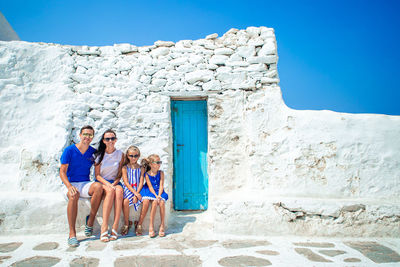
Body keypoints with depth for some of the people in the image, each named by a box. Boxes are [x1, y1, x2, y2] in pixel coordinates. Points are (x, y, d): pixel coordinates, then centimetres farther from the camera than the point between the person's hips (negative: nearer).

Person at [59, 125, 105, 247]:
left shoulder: (94, 152, 7)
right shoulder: (69, 150, -2)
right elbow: (62, 171, -4)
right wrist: (70, 187, -23)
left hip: (85, 184, 2)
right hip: (70, 183, -2)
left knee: (98, 186, -32)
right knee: (74, 195, -37)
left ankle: (90, 220, -18)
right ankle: (72, 233, -31)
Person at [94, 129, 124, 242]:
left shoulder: (120, 154, 4)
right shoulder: (100, 154, 0)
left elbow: (120, 174, 5)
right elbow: (97, 175, -2)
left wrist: (114, 184, -15)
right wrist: (108, 184, -19)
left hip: (115, 182, 1)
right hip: (101, 182, -1)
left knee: (119, 191, -34)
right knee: (110, 191, -35)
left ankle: (115, 227, -36)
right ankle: (104, 227, -37)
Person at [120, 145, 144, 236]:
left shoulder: (141, 168, 10)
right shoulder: (125, 168, 5)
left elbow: (141, 183, 1)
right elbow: (126, 182, -5)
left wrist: (136, 194, -14)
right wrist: (134, 192, -17)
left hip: (138, 190, 2)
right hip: (127, 189, -2)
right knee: (125, 201, -32)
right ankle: (126, 224, -11)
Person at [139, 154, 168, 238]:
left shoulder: (161, 173, 4)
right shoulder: (147, 174, -2)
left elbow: (161, 185, -2)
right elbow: (150, 187, -7)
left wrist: (159, 195, -16)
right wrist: (156, 196, -20)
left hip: (159, 192, 2)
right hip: (150, 192, -2)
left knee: (161, 202, -28)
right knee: (155, 202, -30)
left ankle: (162, 224, -14)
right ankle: (151, 226, -18)